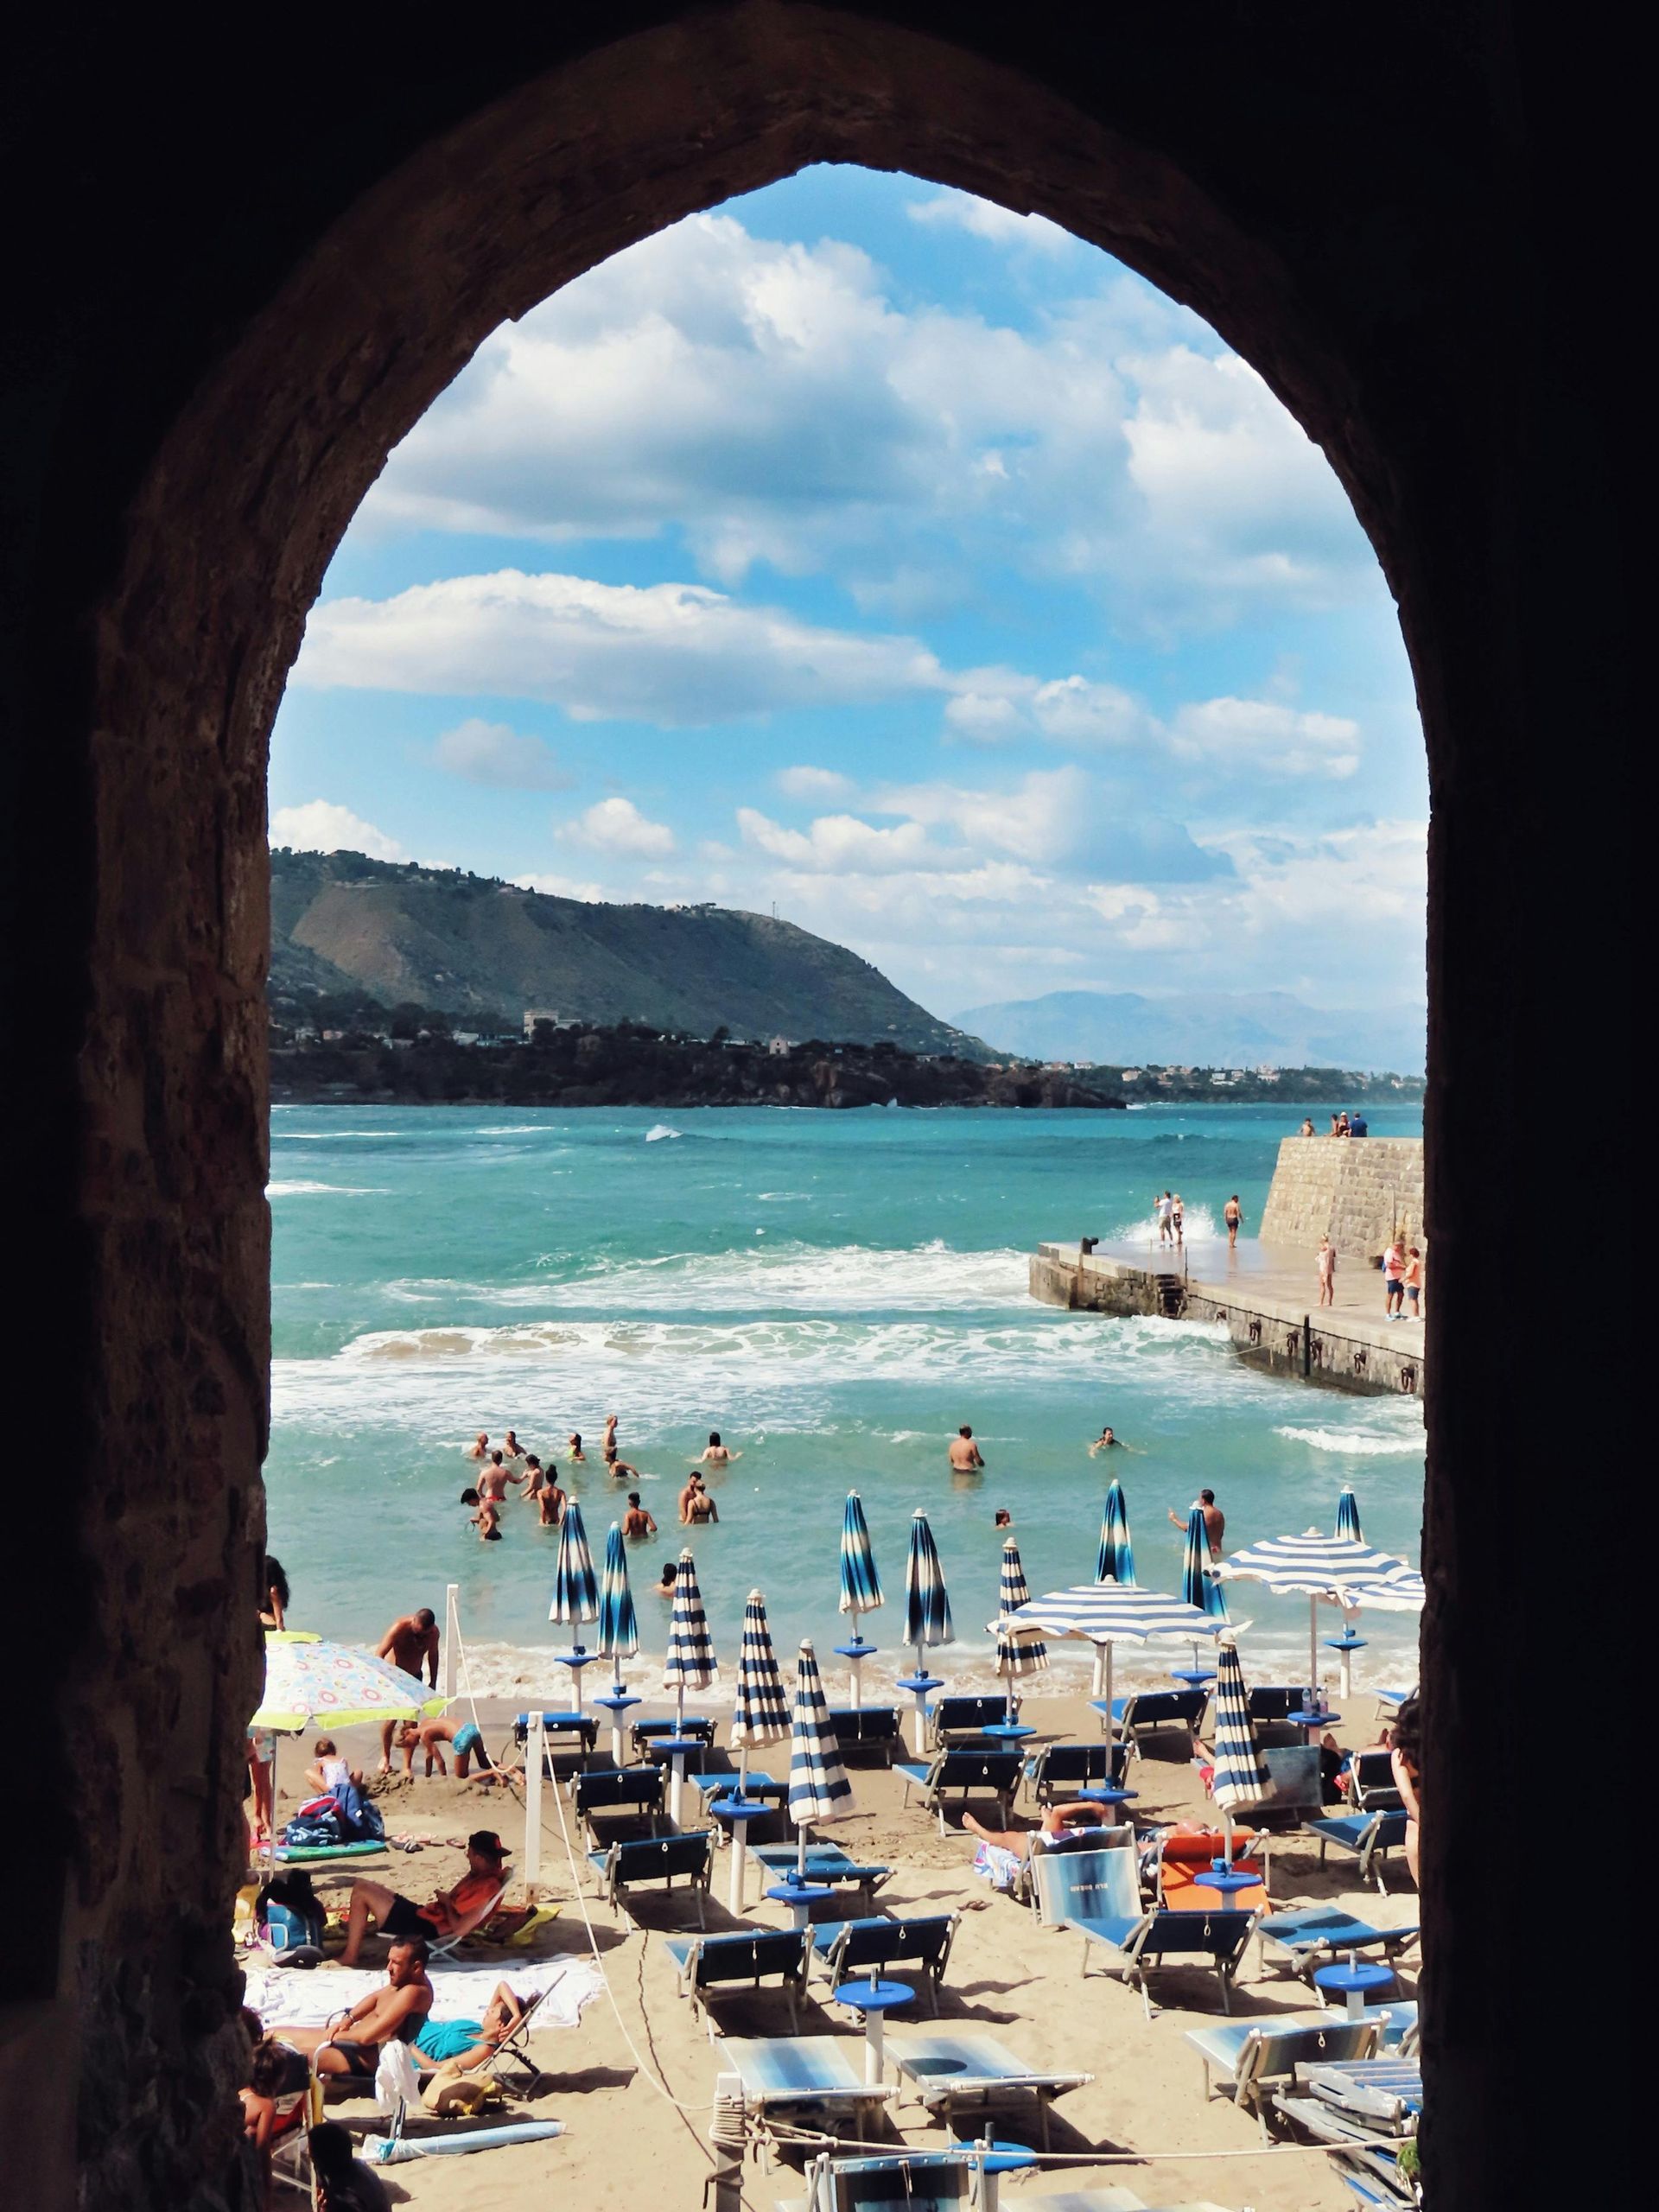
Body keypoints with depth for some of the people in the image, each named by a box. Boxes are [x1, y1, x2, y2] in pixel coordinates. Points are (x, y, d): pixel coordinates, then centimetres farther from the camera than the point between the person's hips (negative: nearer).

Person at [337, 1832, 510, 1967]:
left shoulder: (487, 1887, -24)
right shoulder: (488, 1874, 6)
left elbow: (459, 1928, -24)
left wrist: (447, 1901, -11)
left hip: (425, 1929, -11)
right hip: (424, 1914, 11)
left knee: (361, 1890, -10)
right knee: (363, 1884, 16)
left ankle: (350, 1956, -3)